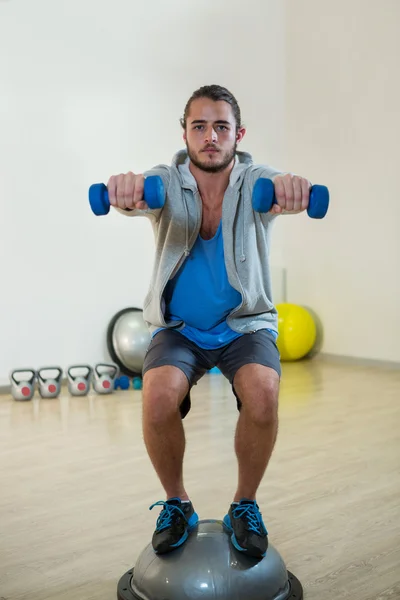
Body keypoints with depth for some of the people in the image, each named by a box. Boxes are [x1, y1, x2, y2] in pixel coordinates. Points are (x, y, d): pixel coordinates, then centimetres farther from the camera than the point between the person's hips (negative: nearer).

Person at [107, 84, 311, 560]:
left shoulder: (255, 181, -9)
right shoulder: (167, 183, -9)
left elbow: (282, 192, -33)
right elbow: (137, 194, -33)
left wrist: (290, 189, -59)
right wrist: (126, 191, -59)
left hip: (246, 324, 0)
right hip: (178, 326, 0)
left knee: (262, 395, -30)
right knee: (159, 399, -29)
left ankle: (245, 505, -2)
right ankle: (176, 503, 0)